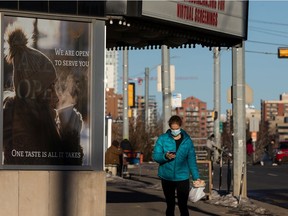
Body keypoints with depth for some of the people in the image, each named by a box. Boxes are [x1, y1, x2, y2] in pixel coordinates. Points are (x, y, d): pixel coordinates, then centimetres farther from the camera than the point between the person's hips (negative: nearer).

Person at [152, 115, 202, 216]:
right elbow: (155, 156, -3)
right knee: (170, 205, 11)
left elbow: (192, 160, 4)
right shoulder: (162, 139, -1)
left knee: (183, 206, -3)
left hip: (182, 178, 0)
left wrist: (196, 177, -2)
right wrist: (165, 156, -24)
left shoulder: (187, 140, 3)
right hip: (167, 178, 0)